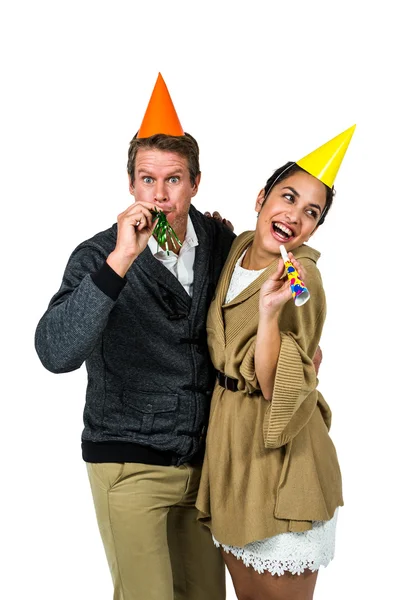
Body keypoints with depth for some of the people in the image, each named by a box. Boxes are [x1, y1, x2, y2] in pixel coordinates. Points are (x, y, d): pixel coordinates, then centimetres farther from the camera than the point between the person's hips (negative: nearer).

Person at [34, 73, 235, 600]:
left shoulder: (220, 241, -3)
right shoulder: (98, 256, -16)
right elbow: (56, 353, -32)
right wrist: (119, 260, -37)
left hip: (205, 457, 5)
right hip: (131, 465, -4)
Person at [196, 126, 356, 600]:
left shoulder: (302, 281, -19)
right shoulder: (237, 247, 3)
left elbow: (276, 388, -22)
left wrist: (271, 311, -35)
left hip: (278, 464, -7)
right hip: (228, 440, 7)